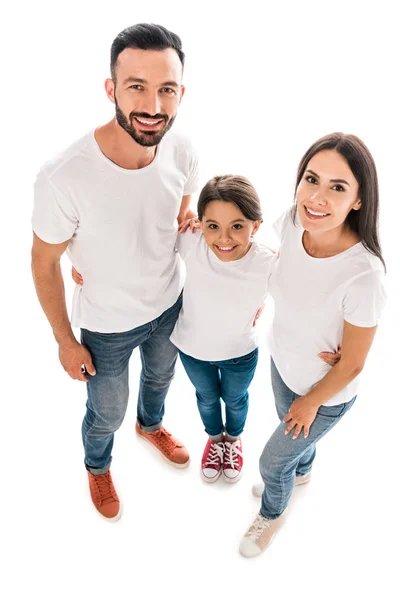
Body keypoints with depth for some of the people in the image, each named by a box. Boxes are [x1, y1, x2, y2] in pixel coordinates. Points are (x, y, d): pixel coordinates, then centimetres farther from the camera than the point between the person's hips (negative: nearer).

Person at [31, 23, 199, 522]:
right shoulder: (64, 178, -36)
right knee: (107, 414, 22)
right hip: (107, 328, -4)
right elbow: (44, 263, -18)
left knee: (160, 376, 33)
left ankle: (151, 424, 70)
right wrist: (64, 341, -9)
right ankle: (97, 466, 59)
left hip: (169, 304, 4)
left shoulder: (181, 151, -21)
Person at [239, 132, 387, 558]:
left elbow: (351, 365, -23)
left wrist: (311, 403, -9)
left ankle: (273, 513, 54)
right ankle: (300, 472, 70)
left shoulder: (363, 275, -39)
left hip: (325, 393, -5)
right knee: (292, 431, 33)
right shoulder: (292, 223, -23)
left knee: (272, 461, 17)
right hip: (281, 363, 5)